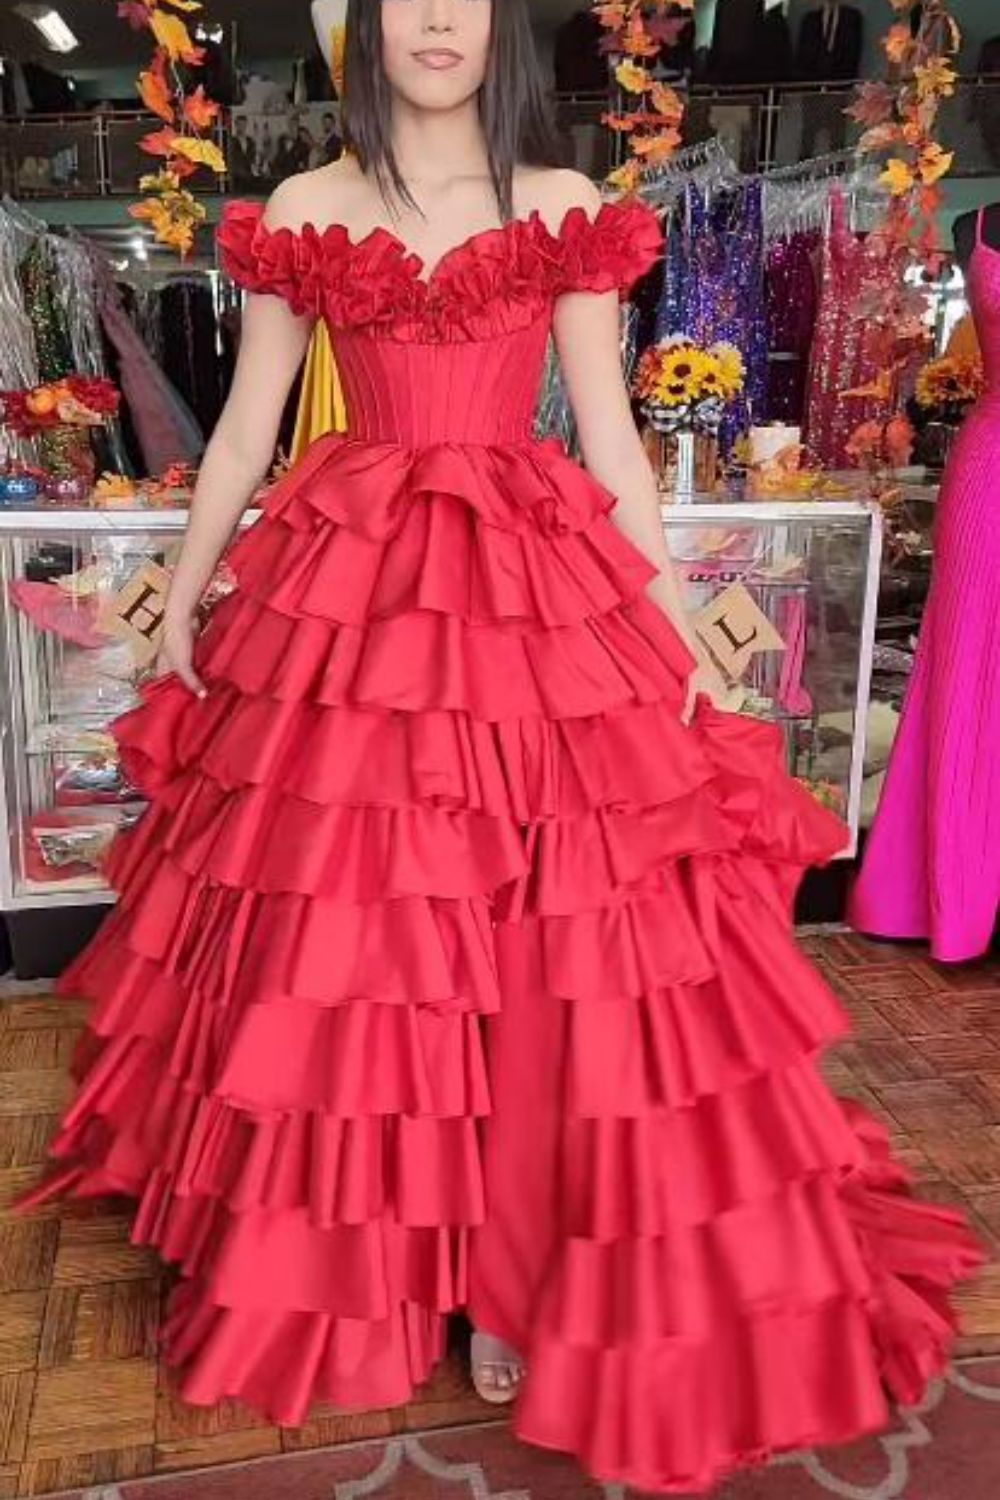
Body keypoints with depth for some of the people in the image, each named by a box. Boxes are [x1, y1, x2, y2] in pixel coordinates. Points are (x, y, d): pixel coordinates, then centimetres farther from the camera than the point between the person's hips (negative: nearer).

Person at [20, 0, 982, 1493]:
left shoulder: (566, 210, 8)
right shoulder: (302, 213, 8)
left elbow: (611, 436, 6)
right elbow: (244, 430, 11)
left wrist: (676, 629, 2)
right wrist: (183, 602, 13)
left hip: (538, 591, 0)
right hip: (349, 588, 1)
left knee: (534, 937, -1)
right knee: (346, 925, 4)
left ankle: (518, 1260, 19)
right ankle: (349, 1249, 28)